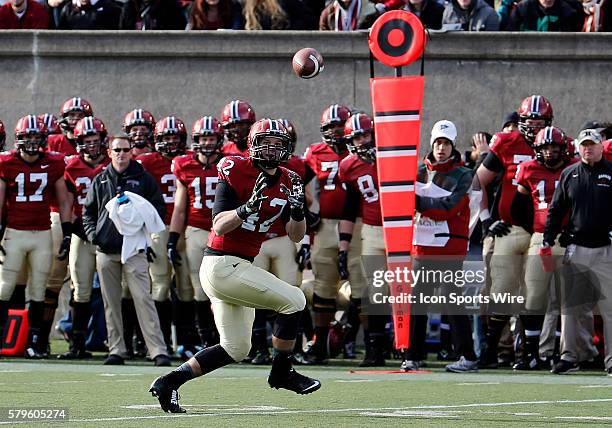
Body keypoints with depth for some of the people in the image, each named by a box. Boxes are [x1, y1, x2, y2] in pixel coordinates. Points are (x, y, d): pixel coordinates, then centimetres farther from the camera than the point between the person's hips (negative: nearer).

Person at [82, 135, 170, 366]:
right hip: (106, 250, 3)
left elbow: (159, 208, 7)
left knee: (143, 299, -12)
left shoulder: (143, 179, 4)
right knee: (111, 303, 6)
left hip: (135, 250, -3)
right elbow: (88, 211, 18)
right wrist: (93, 234, 2)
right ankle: (116, 349, 13)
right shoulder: (101, 180, 12)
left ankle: (158, 351, -16)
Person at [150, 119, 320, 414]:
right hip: (223, 265, -9)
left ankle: (168, 383, 15)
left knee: (236, 349, 14)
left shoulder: (285, 182, 7)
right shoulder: (236, 172, -13)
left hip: (237, 267, 9)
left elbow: (295, 236, 5)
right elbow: (219, 226, -18)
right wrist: (249, 206, -33)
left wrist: (298, 209, -14)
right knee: (294, 299, -13)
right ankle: (281, 372, 1)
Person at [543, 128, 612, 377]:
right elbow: (555, 211, 12)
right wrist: (547, 244, 4)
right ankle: (568, 356, 8)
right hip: (576, 249, 2)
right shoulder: (569, 174, 10)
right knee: (569, 307, 2)